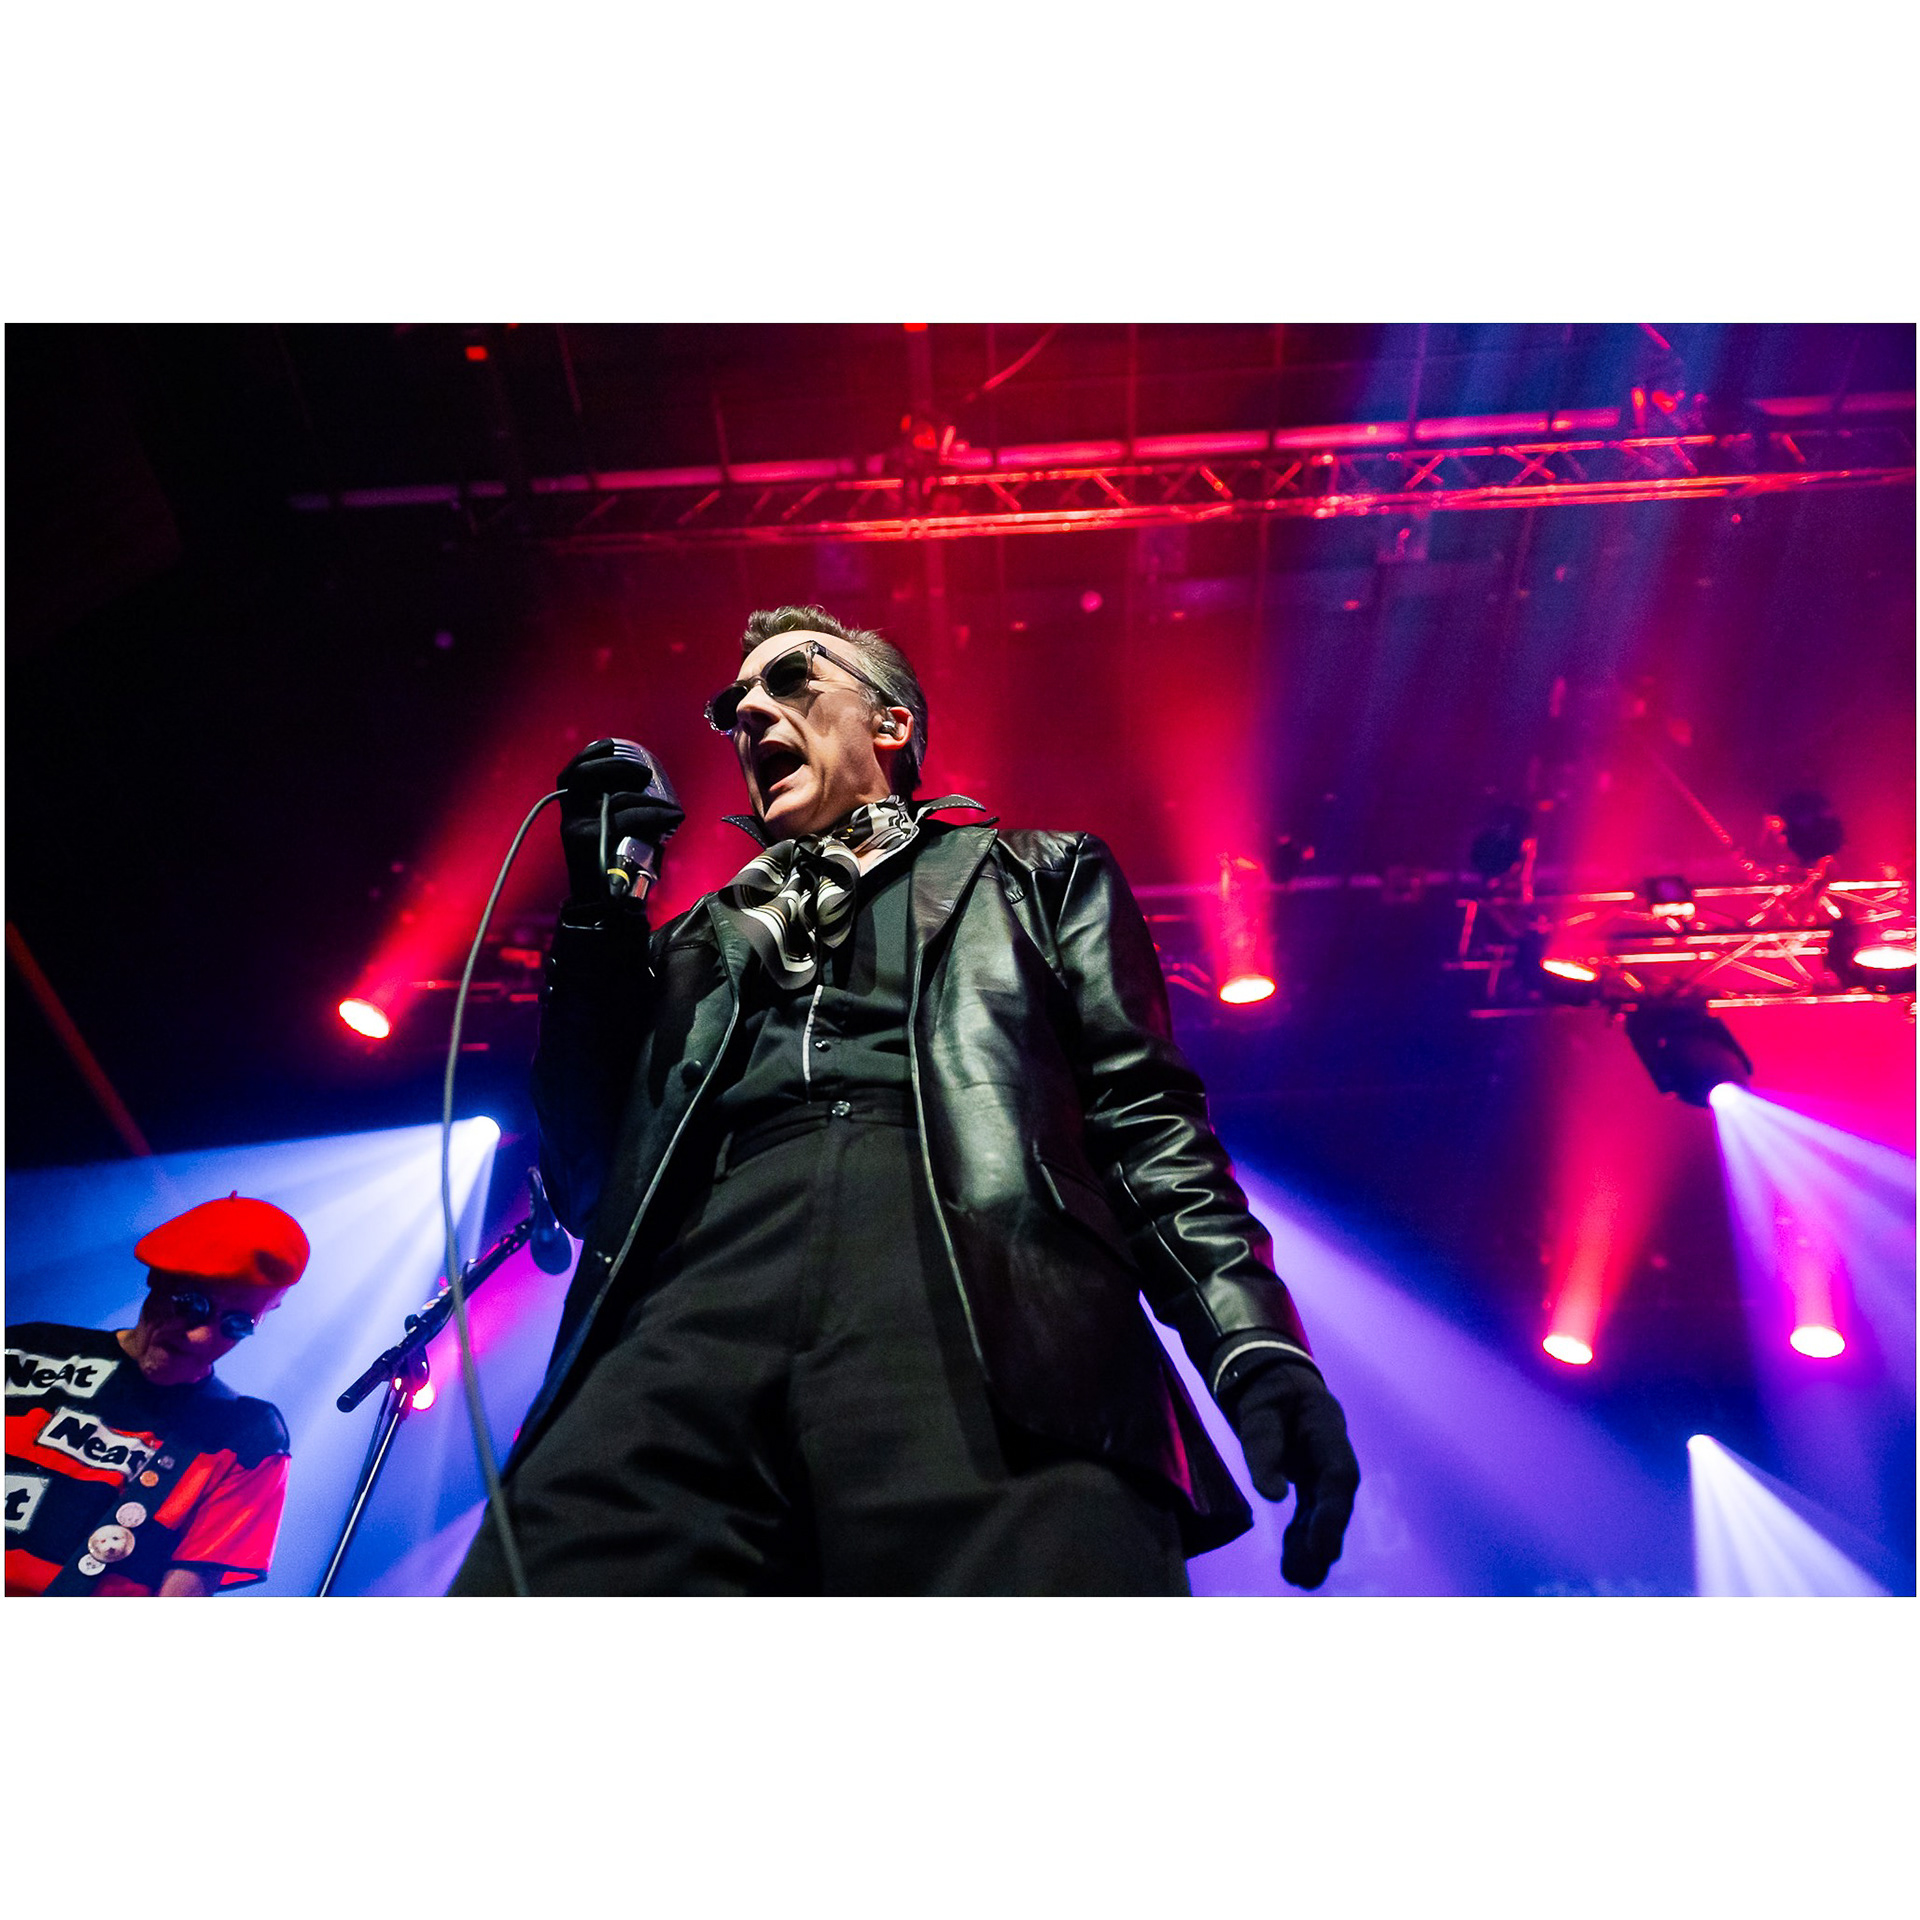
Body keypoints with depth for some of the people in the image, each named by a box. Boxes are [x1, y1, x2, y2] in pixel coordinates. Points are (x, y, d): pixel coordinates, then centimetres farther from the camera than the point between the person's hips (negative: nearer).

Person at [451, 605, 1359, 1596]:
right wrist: (600, 908, 16)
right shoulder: (704, 937, 31)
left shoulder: (1040, 873, 25)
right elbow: (585, 1181, 23)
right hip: (703, 1304, 3)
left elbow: (1146, 1117, 12)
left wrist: (1256, 1344, -6)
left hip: (983, 1290, -2)